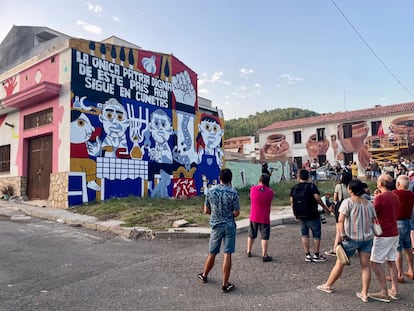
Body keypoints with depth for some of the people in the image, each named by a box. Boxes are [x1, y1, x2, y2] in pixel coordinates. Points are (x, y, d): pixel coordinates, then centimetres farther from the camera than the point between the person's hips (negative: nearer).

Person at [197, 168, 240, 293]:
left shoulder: (211, 191, -4)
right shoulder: (233, 193, -12)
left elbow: (206, 210, 2)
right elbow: (236, 213, -10)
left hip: (216, 226, 2)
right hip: (229, 226, -2)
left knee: (212, 253, 17)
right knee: (227, 254, 2)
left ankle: (204, 275, 37)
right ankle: (225, 284, 8)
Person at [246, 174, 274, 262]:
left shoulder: (253, 189, -9)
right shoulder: (270, 192, -9)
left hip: (254, 217, 2)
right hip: (265, 218, -2)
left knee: (251, 235, 18)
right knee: (265, 237, 3)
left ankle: (249, 252, 31)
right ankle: (264, 255, 1)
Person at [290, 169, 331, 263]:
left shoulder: (294, 188, 5)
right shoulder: (311, 186, -8)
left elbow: (291, 202, 5)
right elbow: (318, 199, -15)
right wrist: (325, 207, -2)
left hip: (300, 216, 5)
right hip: (312, 215, -5)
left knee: (304, 234, 13)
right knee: (316, 234, 7)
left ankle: (307, 255, 12)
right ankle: (316, 255, 10)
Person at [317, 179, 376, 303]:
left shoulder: (348, 202, -13)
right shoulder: (369, 204, 3)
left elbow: (341, 220, -21)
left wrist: (342, 235, -17)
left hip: (351, 238, -4)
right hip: (367, 238, 5)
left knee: (340, 263, 9)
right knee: (365, 265, 8)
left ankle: (328, 285, 26)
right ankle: (364, 293, 13)